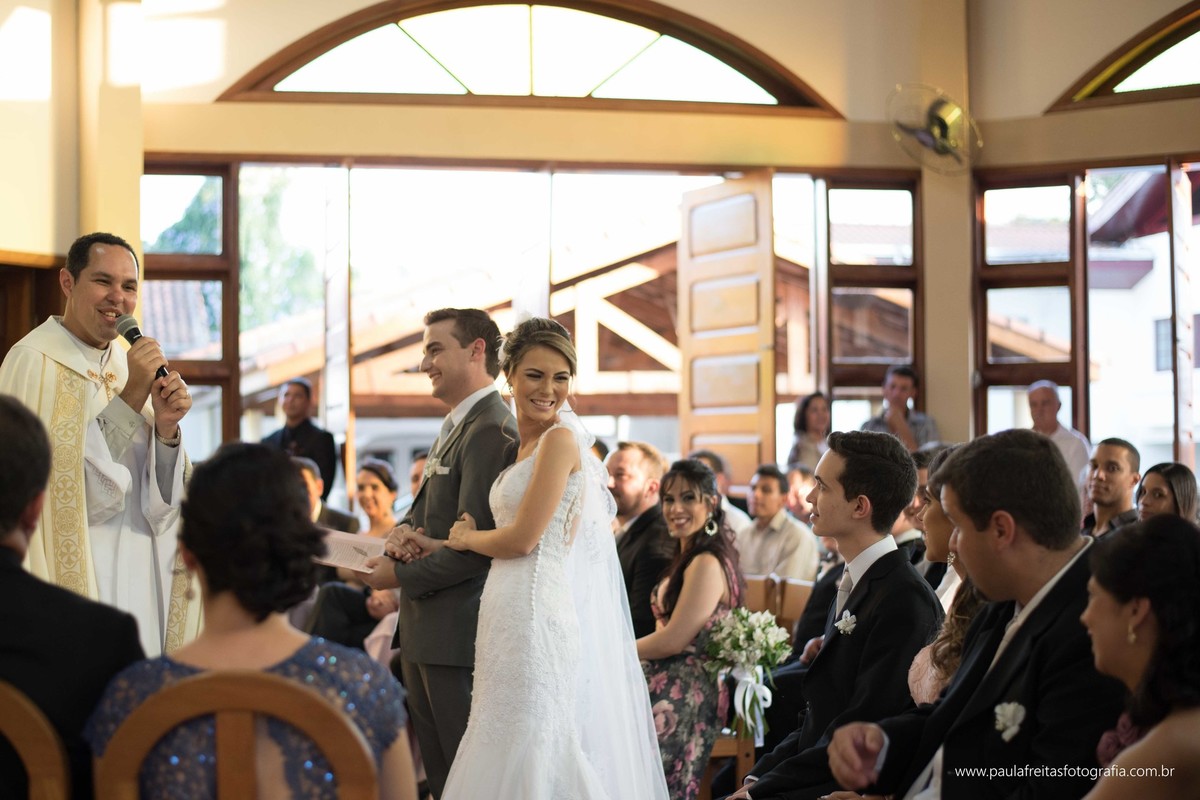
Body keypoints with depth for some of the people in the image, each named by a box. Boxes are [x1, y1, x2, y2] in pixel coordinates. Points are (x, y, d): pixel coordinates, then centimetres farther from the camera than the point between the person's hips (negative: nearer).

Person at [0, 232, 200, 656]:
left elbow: (161, 499, 7)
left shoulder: (129, 364, 9)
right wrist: (130, 397, -20)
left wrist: (166, 428, -13)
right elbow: (61, 486, -18)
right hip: (73, 575, -6)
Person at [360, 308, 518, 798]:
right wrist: (405, 529, 0)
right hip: (424, 630, 10)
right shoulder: (455, 427, 16)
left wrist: (402, 576, -13)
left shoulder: (489, 431, -17)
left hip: (459, 630, -10)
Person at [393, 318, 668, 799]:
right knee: (511, 747, 11)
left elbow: (523, 539, -15)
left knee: (529, 747, -5)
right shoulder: (526, 444, 16)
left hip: (540, 614, -9)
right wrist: (438, 546, 12)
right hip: (515, 613, 9)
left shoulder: (561, 439, -11)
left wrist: (465, 538, 2)